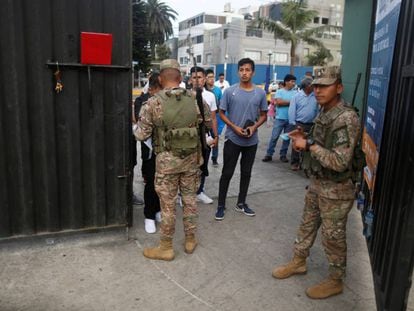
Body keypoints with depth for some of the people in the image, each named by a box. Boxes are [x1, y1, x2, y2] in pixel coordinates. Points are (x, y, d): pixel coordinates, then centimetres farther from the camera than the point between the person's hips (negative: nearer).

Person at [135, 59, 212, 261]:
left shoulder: (153, 103, -11)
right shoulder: (195, 99, -3)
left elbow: (141, 135, -9)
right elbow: (210, 123, 9)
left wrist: (138, 127, 13)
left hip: (167, 159, -3)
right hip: (191, 158, 3)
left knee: (167, 204, 8)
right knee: (190, 199, 17)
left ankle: (166, 248, 22)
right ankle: (190, 240, 32)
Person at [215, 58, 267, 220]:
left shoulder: (260, 93, 0)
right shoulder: (229, 91, -6)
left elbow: (263, 115, 8)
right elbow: (222, 113, 0)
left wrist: (254, 127, -11)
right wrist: (234, 127, -14)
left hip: (251, 141, 3)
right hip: (233, 139, -2)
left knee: (246, 173, 13)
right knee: (227, 173, 2)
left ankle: (241, 203, 29)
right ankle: (221, 205, 15)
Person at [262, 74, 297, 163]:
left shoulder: (295, 93, 8)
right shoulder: (279, 91, 0)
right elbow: (278, 102, -13)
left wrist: (284, 102, -13)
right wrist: (291, 102, -7)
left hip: (290, 119, 3)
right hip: (280, 118, -3)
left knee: (287, 138, 8)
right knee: (274, 137, -1)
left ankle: (283, 155, 19)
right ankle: (269, 154, 6)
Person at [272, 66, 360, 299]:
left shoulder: (346, 118, -25)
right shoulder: (324, 113, 4)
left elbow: (339, 162, -30)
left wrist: (310, 145, -23)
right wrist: (304, 139, -1)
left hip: (336, 189, -9)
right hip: (317, 183, 9)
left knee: (333, 237, 8)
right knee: (307, 225, 22)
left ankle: (336, 281, 28)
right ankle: (299, 262, 41)